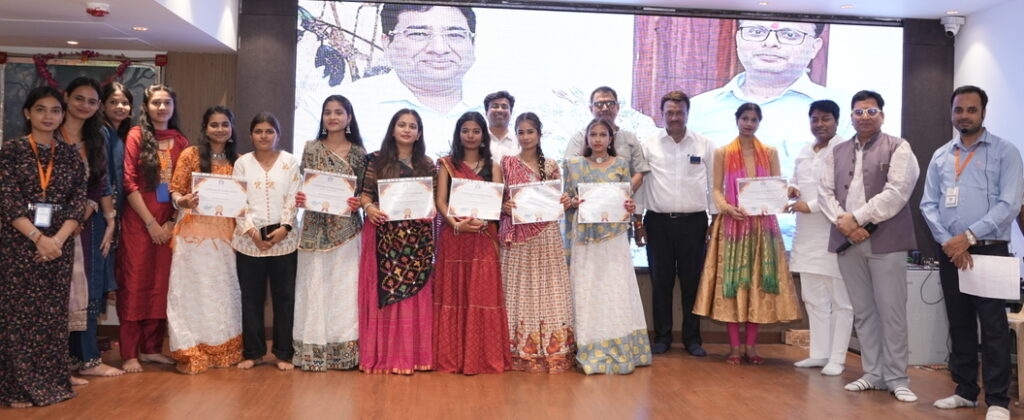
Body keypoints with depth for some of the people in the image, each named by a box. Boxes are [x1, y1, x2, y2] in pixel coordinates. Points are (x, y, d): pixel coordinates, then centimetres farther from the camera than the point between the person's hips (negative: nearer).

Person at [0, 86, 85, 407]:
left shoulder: (70, 155, 9)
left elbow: (78, 202, 2)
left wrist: (57, 239, -12)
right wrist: (38, 238, -18)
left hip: (59, 245, 3)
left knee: (54, 315, 7)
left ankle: (51, 382, 17)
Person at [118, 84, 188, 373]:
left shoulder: (180, 141, 10)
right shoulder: (136, 136, -1)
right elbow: (129, 183, -7)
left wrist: (173, 221, -3)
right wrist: (151, 223, -11)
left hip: (169, 223, 4)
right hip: (138, 221, -4)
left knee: (161, 284, 7)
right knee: (135, 284, -1)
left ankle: (152, 348, 17)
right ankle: (129, 354, 5)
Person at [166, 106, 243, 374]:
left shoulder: (237, 160, 11)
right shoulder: (190, 155, 1)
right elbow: (175, 191, -1)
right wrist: (183, 201, -22)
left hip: (226, 232, 3)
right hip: (195, 231, -3)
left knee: (225, 290, 7)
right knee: (193, 289, -1)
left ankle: (224, 349, 17)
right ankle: (191, 352, 5)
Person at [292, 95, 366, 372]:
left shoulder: (358, 153, 6)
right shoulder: (311, 148, 6)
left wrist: (358, 202, -13)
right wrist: (298, 198, -13)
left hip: (347, 230, 0)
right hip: (315, 229, 0)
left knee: (344, 287, 1)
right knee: (314, 286, 1)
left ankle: (345, 351, 9)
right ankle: (312, 352, 9)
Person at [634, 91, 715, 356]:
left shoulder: (705, 145, 5)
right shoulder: (649, 146, 3)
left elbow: (713, 184, 6)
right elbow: (639, 183, 4)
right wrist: (637, 221, 1)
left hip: (693, 221, 0)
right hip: (658, 221, 0)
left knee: (692, 281, 6)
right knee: (661, 282, 6)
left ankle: (692, 339, 17)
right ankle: (662, 337, 18)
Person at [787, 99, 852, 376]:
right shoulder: (803, 153, 16)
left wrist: (811, 206, -16)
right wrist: (791, 190, 2)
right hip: (807, 234, 8)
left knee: (840, 300, 1)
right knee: (813, 299, 12)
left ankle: (837, 359, 7)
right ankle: (819, 353, 22)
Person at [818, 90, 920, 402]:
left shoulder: (898, 148, 1)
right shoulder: (837, 152, 15)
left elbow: (896, 193, -10)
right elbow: (825, 192, 9)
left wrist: (857, 218, -13)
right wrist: (843, 223, -8)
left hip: (885, 241, -4)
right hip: (847, 241, 4)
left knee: (891, 313, -1)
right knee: (862, 312, 9)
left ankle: (896, 378, 9)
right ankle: (873, 373, 19)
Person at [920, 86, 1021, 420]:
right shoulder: (940, 156, 11)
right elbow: (928, 204, 7)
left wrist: (969, 237, -16)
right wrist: (948, 242, -8)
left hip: (989, 250, -4)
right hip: (949, 252, 4)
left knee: (993, 326, -4)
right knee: (959, 324, 11)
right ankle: (965, 391, 21)